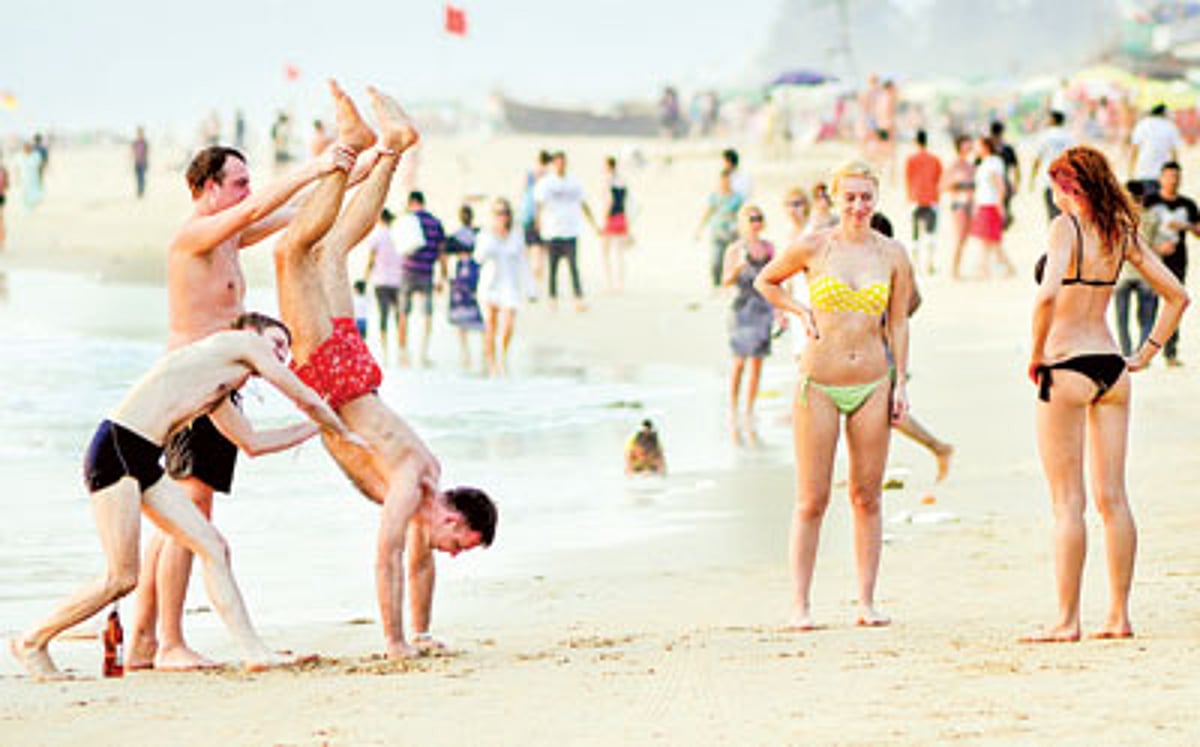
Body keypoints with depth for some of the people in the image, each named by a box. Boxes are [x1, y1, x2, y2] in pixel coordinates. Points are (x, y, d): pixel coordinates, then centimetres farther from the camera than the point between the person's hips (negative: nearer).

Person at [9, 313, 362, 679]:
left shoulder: (219, 395, 27)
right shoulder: (242, 341, 3)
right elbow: (306, 399, 7)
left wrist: (316, 428, 44)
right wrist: (343, 432, 23)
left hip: (144, 462, 10)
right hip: (115, 449, -10)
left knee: (214, 549, 3)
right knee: (122, 579, -8)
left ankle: (253, 650, 2)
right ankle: (33, 641, 7)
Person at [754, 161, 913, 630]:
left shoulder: (892, 255, 5)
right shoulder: (813, 248, -2)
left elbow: (897, 323, 11)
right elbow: (765, 281, 14)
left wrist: (900, 383, 6)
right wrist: (800, 312, 0)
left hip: (872, 385, 2)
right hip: (819, 384, -2)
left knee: (867, 498, 5)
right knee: (812, 501, -1)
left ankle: (866, 601, 11)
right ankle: (800, 604, 4)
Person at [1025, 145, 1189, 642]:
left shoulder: (1066, 227, -11)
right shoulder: (1122, 232, 8)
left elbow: (1048, 294, -27)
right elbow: (1177, 295, 13)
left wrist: (1036, 353, -14)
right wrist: (1146, 353, 14)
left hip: (1068, 367, -6)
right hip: (1112, 368, 6)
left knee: (1068, 503, -3)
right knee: (1112, 498, 9)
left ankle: (1067, 620, -2)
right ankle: (1119, 615, 11)